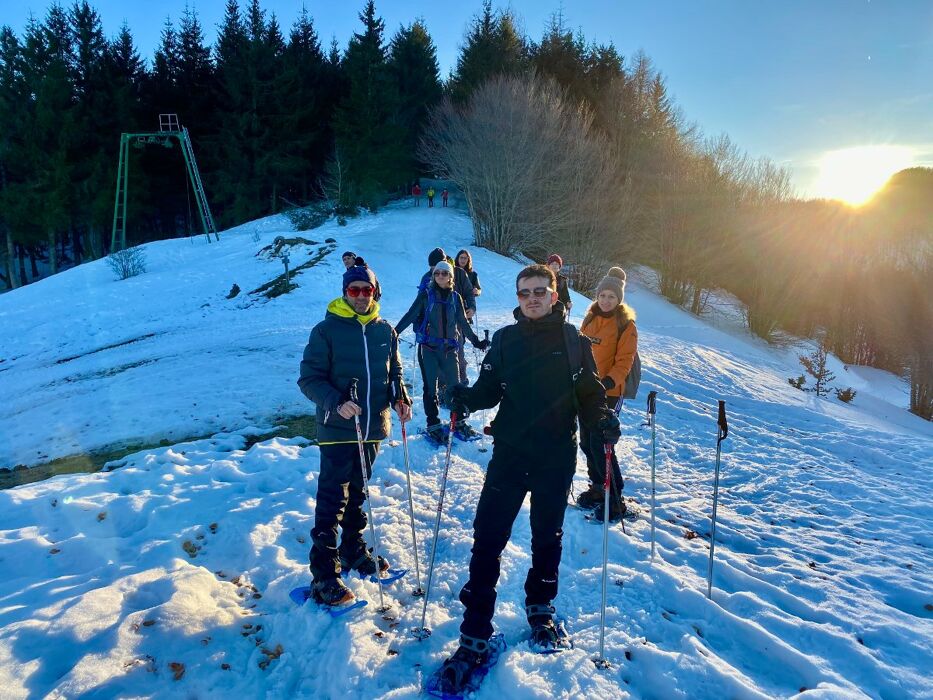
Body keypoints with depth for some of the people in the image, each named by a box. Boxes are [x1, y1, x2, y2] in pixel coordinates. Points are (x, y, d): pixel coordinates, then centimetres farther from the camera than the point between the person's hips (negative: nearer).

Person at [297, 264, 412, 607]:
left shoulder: (385, 331, 5)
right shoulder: (326, 330, -8)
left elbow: (394, 371, 16)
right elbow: (309, 379, -9)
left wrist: (400, 398, -3)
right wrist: (336, 403, -25)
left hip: (373, 428, 5)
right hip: (337, 430, -5)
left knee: (357, 493, 20)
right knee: (332, 500, -2)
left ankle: (353, 550, 36)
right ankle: (324, 575, 6)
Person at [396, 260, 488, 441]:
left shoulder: (455, 297, 7)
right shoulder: (426, 295, -1)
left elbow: (463, 323, 14)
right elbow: (410, 315, -3)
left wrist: (476, 341, 16)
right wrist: (395, 332, -13)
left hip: (449, 347, 2)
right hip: (428, 347, -2)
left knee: (455, 384, 5)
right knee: (430, 386, 1)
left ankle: (459, 422, 19)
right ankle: (433, 425, 10)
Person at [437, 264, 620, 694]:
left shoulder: (573, 341, -1)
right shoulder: (505, 339, 3)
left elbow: (589, 393, 2)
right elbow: (490, 389, 4)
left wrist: (602, 420, -17)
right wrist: (467, 398, -16)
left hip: (557, 459, 0)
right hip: (509, 453, 1)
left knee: (547, 538, 16)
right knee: (487, 538, -4)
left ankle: (540, 608, 42)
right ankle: (475, 638, 8)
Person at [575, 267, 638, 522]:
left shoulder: (625, 325, -8)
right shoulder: (590, 318, 10)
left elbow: (624, 360, -12)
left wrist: (609, 381, -26)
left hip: (607, 392, -6)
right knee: (586, 441, 12)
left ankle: (614, 499, 5)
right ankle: (597, 488, 30)